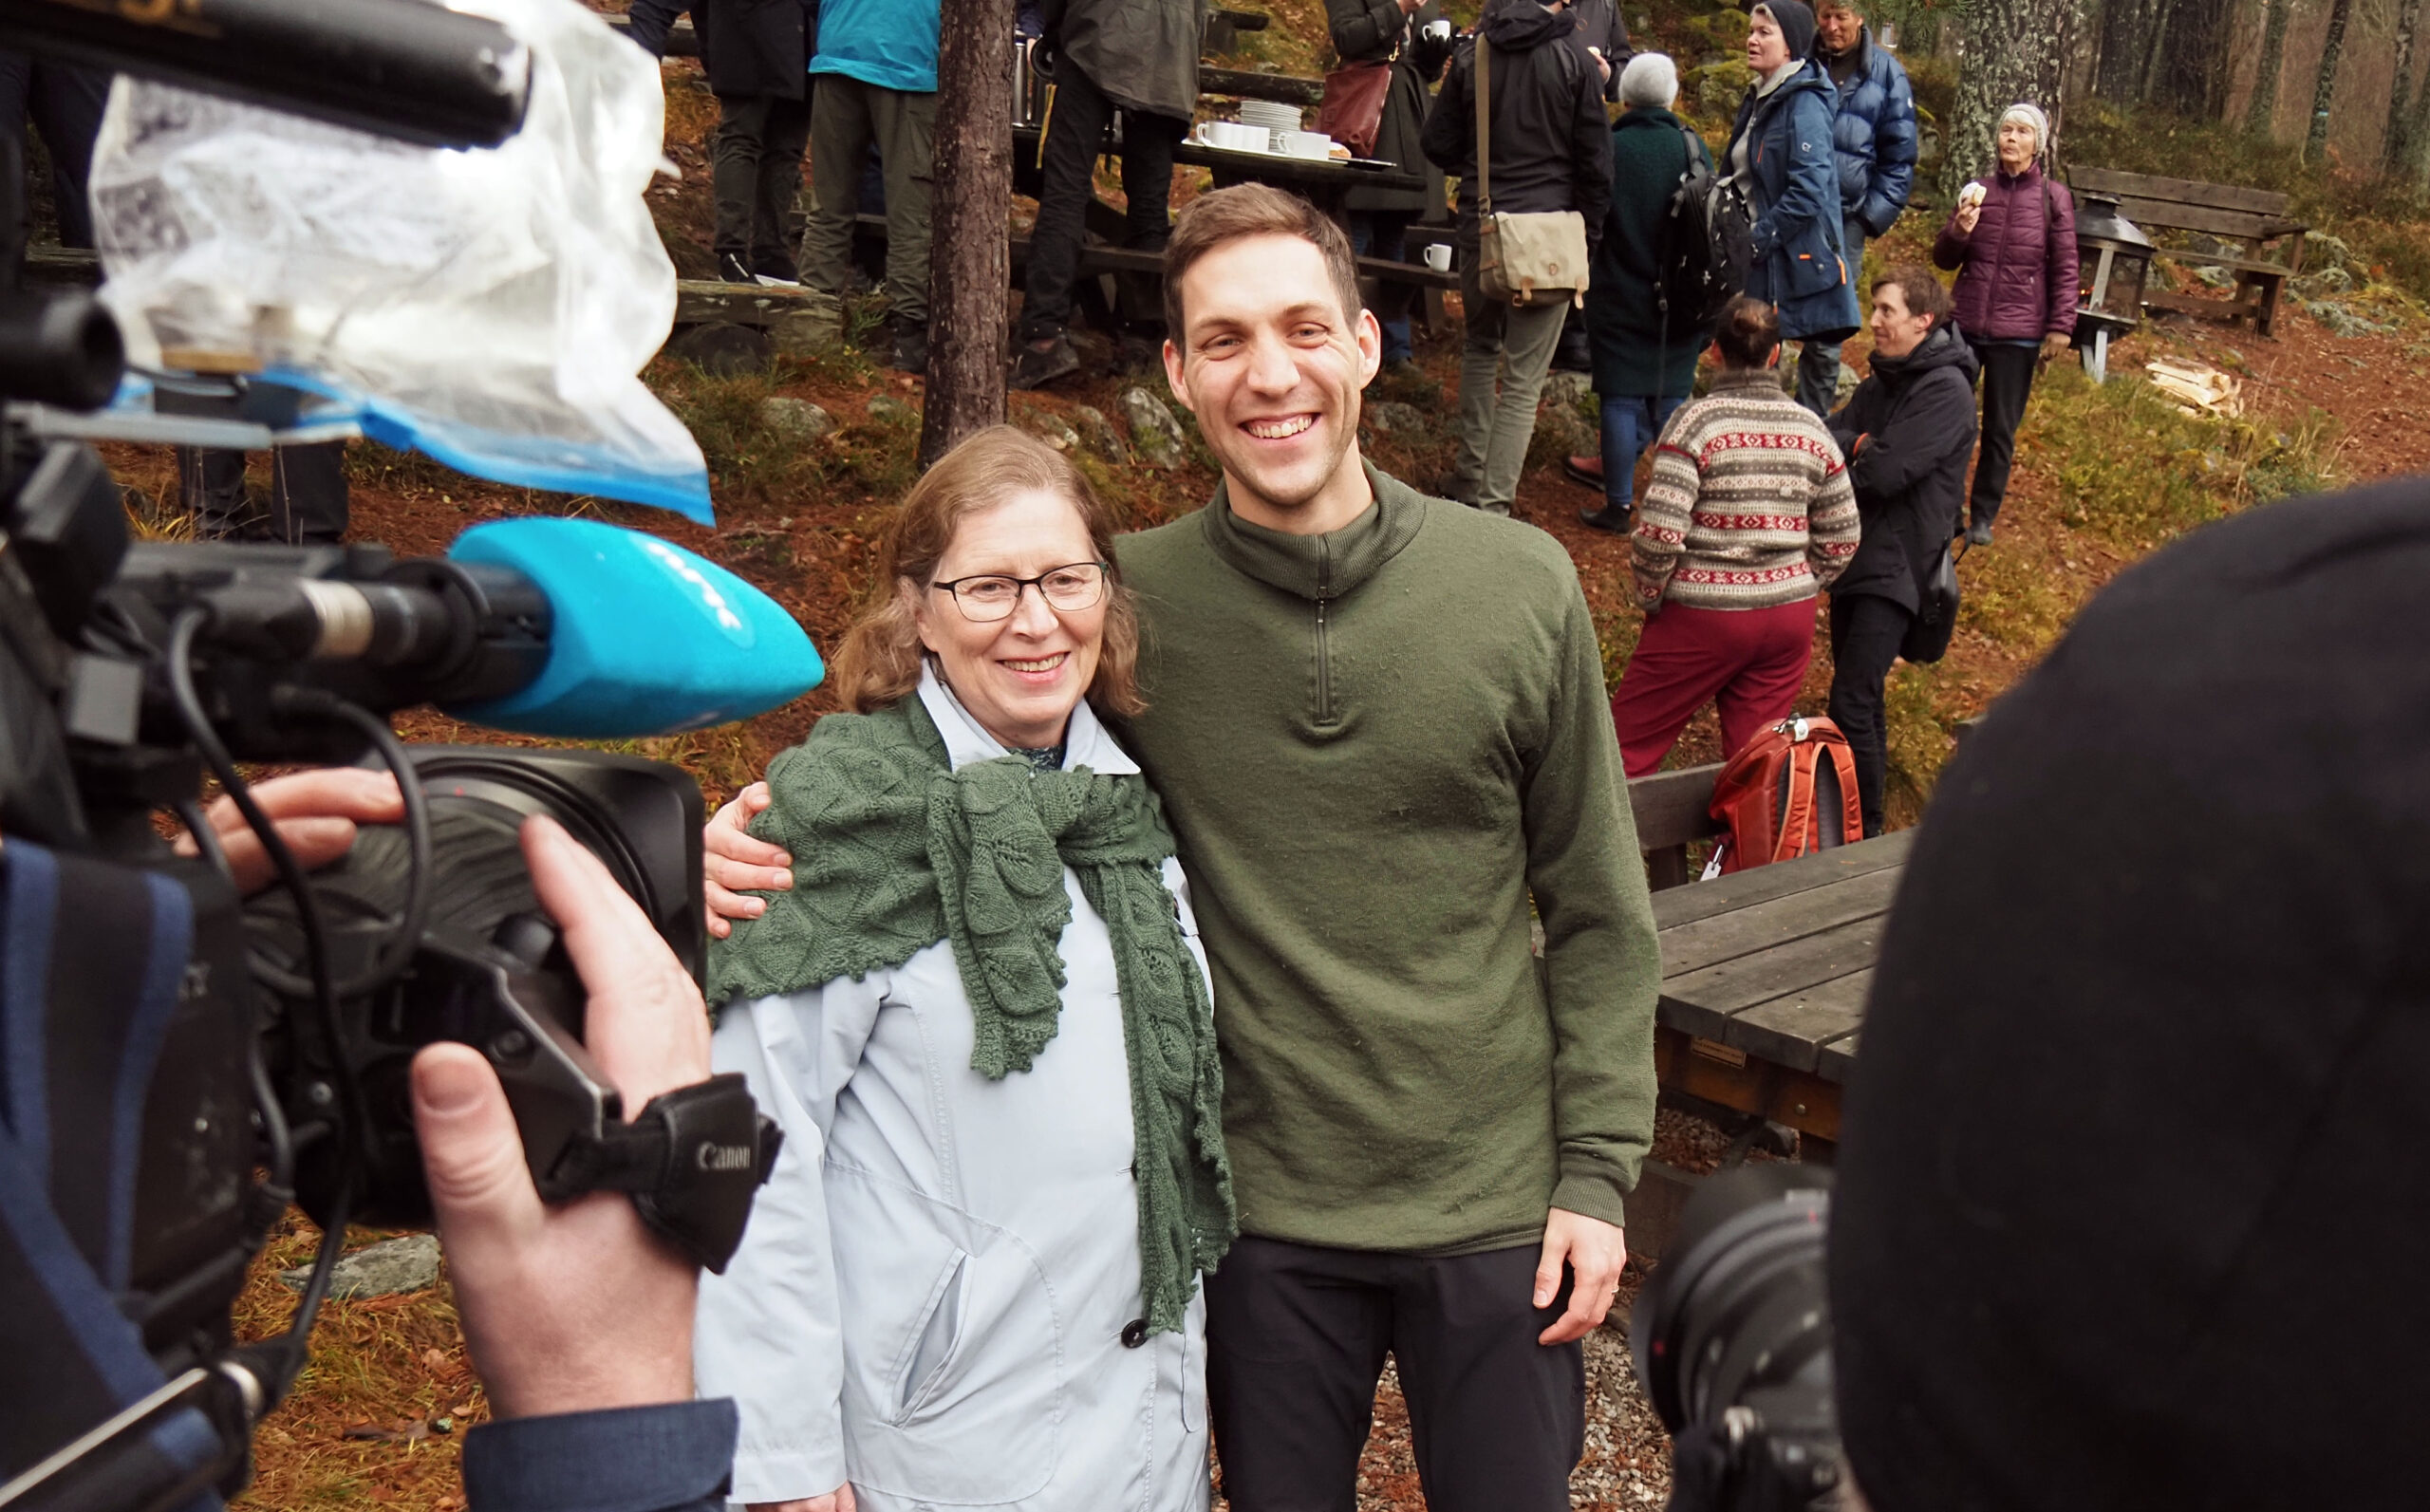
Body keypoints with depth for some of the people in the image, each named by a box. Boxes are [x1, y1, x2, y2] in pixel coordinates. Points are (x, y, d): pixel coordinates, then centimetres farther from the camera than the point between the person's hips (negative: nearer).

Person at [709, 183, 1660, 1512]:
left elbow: (1596, 911, -1)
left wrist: (1598, 1168, -3)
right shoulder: (1127, 602, -10)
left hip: (1498, 1207, 1)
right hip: (1262, 1212, 0)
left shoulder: (1519, 584, -7)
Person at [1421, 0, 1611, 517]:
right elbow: (1596, 160, -3)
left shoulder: (1470, 57, 2)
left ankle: (1471, 479, 27)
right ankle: (1493, 504, -5)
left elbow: (1439, 146, 8)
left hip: (1480, 227, 3)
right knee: (1524, 377, -1)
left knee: (1480, 349, 24)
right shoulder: (1575, 64, -5)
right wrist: (1589, 236, 8)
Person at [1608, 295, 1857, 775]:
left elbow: (1661, 532, -18)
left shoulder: (1697, 421, -12)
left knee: (1626, 751, 7)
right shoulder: (1812, 430, 4)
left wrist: (1649, 598, -3)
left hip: (1703, 617, -5)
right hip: (1790, 618, 5)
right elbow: (1841, 539, 8)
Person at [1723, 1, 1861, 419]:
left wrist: (1758, 240, -17)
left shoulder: (1804, 104, -12)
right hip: (1754, 260, 9)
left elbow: (1809, 191, -21)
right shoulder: (1759, 99, 15)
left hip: (1793, 264, -9)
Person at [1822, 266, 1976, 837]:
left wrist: (1843, 448, -5)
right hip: (1857, 554, 9)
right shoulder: (1884, 380, 13)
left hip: (1897, 566, -9)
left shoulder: (1945, 389, -14)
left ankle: (1863, 831, -4)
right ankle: (1848, 809, 29)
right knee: (1858, 697, 17)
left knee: (1852, 702, -13)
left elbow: (1886, 472, -23)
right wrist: (1860, 445, -16)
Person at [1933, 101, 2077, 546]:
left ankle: (1982, 516, 18)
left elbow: (2064, 270, -1)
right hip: (1965, 325, 2)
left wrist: (2060, 327, -8)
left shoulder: (2054, 199, -2)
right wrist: (1958, 232, -11)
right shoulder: (1978, 190, 5)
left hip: (2018, 334, -2)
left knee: (2000, 430, 6)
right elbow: (1944, 260, 9)